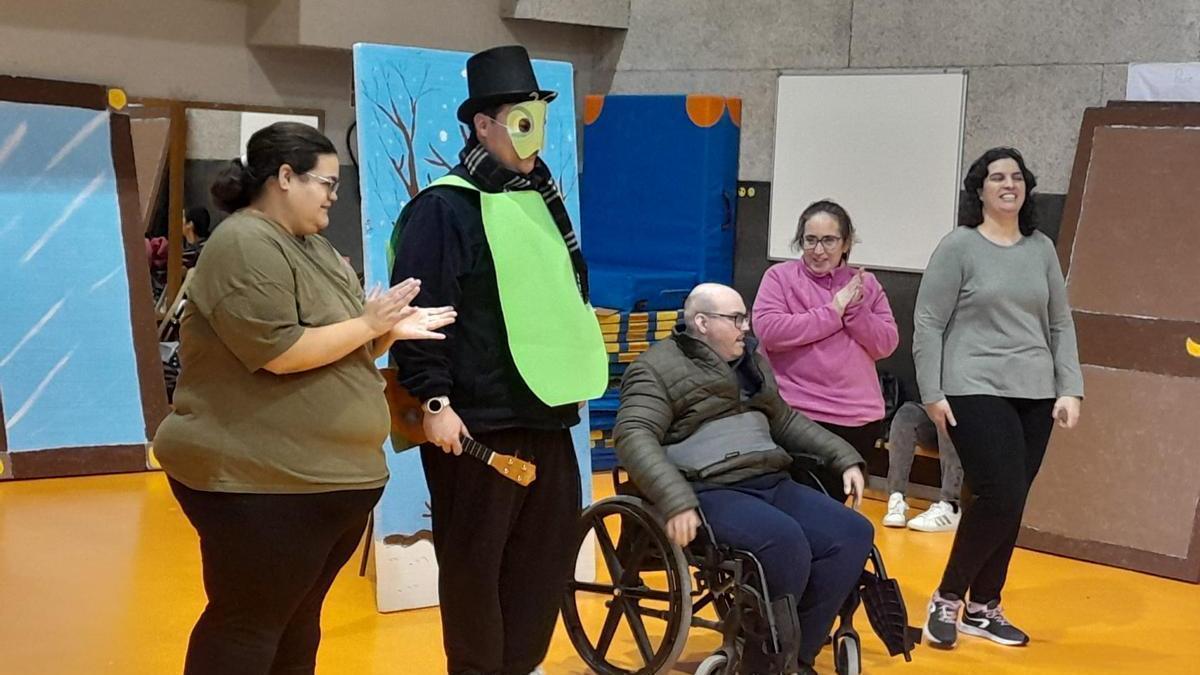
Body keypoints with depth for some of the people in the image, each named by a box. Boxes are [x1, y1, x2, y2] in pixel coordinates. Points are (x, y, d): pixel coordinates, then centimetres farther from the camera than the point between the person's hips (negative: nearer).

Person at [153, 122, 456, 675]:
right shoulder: (244, 246, -16)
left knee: (298, 622, 16)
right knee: (248, 627, -1)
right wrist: (369, 323, -15)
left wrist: (393, 329, 0)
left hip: (335, 478, 10)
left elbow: (343, 348, 19)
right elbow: (281, 353, -25)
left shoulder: (312, 246, 15)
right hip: (262, 483, -10)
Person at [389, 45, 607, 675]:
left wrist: (572, 377, 22)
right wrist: (434, 400, -21)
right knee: (474, 562, 2)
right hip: (476, 421, -8)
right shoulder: (444, 207, -11)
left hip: (546, 416, 8)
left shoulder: (538, 201, 15)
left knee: (549, 550, 14)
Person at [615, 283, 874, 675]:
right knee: (784, 538, -34)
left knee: (854, 535, -13)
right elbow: (633, 436, -16)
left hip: (770, 483, 8)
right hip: (709, 491, -8)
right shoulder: (659, 368, -3)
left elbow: (786, 421, 31)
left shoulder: (750, 360, 22)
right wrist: (676, 501, -30)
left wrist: (843, 458, 19)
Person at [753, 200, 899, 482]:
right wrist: (833, 311, -11)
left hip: (859, 419, 3)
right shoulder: (780, 276, 1)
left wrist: (854, 310, -10)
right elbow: (767, 331, -14)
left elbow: (886, 344, 5)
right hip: (797, 416, -3)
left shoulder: (866, 284, 11)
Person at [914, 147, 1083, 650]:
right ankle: (946, 598, 4)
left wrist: (1070, 390, 5)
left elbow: (1061, 325, 14)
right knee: (1000, 500, -14)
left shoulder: (1042, 249, 11)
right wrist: (932, 394, -9)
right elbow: (928, 324, -4)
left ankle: (983, 607, 21)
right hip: (976, 391, -5)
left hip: (1035, 395, 5)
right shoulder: (959, 246, -3)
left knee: (1009, 508, 7)